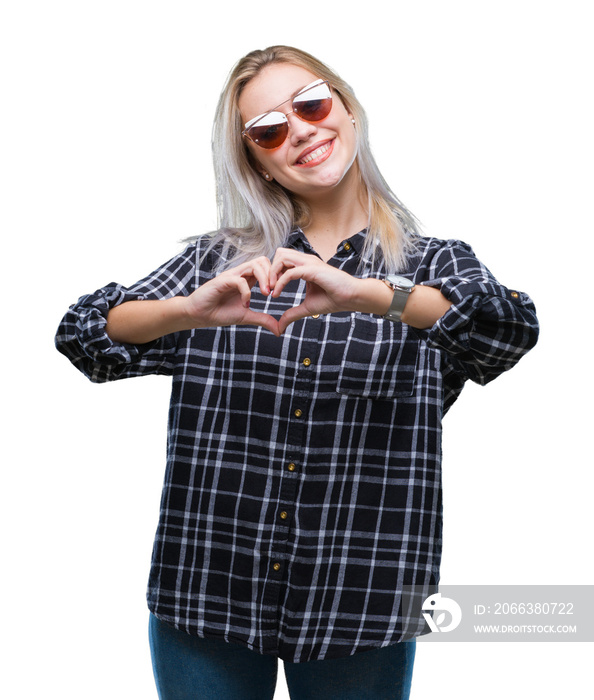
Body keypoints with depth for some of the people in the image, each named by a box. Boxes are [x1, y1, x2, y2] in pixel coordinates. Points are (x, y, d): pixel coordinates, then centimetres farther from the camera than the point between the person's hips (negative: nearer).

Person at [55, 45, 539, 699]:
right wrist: (191, 309, -23)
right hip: (204, 593, 1)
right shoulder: (218, 260, 5)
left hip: (360, 611, 0)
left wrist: (365, 294, -31)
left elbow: (514, 328, -17)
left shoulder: (434, 265, 3)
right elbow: (82, 334, -3)